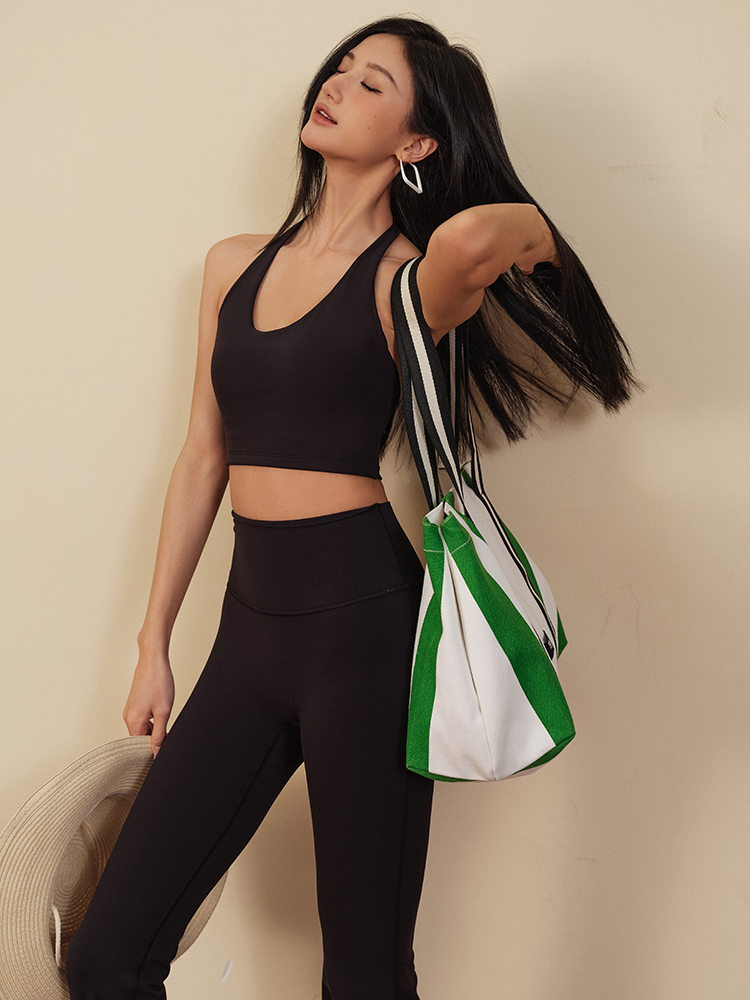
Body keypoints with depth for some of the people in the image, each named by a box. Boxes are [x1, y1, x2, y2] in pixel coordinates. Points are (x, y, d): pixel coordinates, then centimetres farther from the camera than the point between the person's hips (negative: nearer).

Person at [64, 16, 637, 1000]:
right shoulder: (235, 265, 12)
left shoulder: (408, 280, -7)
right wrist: (153, 646, 15)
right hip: (250, 624, 6)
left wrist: (531, 234, -9)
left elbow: (469, 235, -33)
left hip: (364, 624, -5)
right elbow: (203, 459, 14)